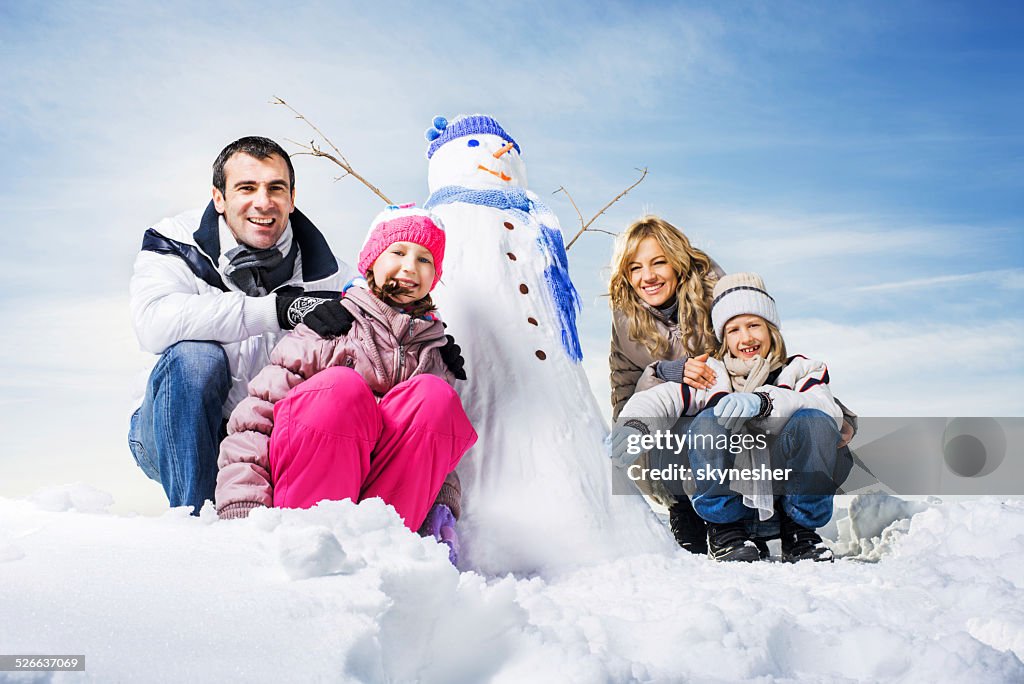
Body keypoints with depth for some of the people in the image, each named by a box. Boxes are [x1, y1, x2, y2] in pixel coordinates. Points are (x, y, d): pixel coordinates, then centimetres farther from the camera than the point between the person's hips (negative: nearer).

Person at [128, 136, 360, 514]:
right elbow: (153, 323, -33)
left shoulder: (318, 269, -5)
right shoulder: (175, 244, -13)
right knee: (195, 356, -30)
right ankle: (193, 518, -24)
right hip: (176, 439, -2)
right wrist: (278, 308, -40)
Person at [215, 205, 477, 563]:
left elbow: (441, 447, 21)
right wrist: (242, 510, -16)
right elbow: (255, 413, -3)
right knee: (340, 387, -31)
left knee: (435, 397, -22)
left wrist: (443, 510, 0)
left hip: (386, 485, 3)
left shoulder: (436, 351, 19)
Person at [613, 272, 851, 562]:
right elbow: (659, 398, -8)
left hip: (786, 491, 0)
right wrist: (633, 425, -33)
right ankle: (724, 531, -9)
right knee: (709, 423, -25)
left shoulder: (800, 370, 9)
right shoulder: (711, 376, 9)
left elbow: (830, 412, -15)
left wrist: (762, 401, -33)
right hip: (729, 500, 0)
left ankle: (799, 530, -7)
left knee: (814, 423, -25)